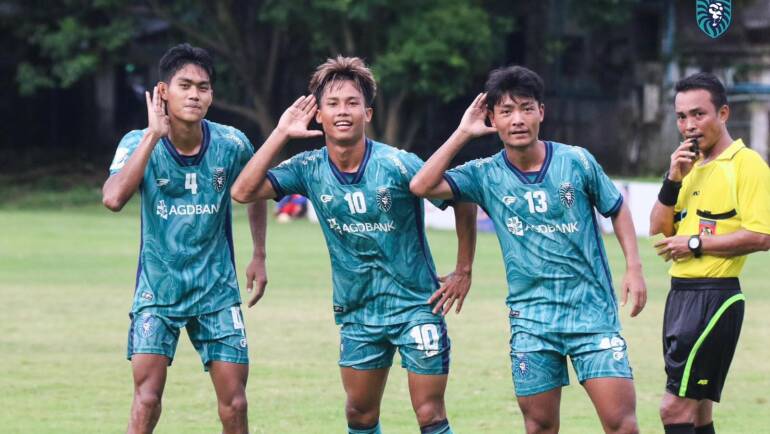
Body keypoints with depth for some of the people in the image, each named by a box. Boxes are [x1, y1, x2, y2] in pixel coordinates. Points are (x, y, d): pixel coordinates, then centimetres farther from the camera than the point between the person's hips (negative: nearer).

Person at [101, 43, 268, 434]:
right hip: (157, 289, -2)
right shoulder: (139, 144, -13)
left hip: (217, 290, 2)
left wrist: (259, 257, 11)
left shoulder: (232, 145, -8)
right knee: (146, 401, -12)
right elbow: (113, 198, -33)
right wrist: (154, 135, -31)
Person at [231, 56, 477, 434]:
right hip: (358, 313, 4)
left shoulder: (397, 165, -17)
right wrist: (281, 133, -15)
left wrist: (464, 271, -4)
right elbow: (243, 191, -14)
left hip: (417, 304, -4)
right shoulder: (309, 169, -5)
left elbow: (462, 200, -7)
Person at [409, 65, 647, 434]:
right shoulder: (485, 175, 0)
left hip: (592, 309, -1)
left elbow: (616, 209, 12)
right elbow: (422, 186, -12)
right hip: (531, 317, 1)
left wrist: (634, 268, 2)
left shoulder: (576, 161, -3)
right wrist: (462, 133, -8)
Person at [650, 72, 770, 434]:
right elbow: (658, 229, 11)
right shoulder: (693, 166, 16)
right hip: (680, 293, 9)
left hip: (715, 295, -9)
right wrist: (673, 179, -3)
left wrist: (695, 244, -14)